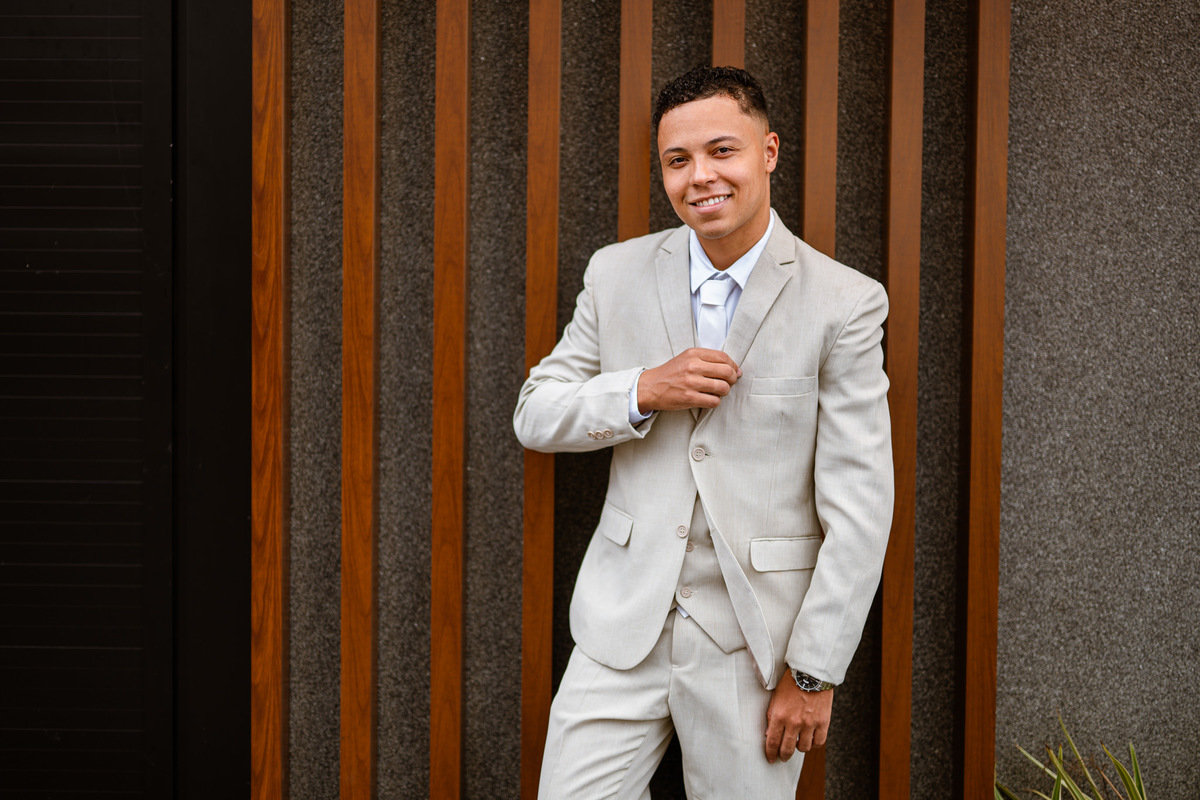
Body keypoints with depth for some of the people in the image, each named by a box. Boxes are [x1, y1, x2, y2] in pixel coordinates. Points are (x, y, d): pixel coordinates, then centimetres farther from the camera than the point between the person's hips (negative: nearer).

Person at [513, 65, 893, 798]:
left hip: (755, 642, -2)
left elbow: (859, 505, -8)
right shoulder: (617, 274, 4)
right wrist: (643, 390, -11)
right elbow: (535, 415, 7)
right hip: (624, 626, 3)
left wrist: (814, 672, -9)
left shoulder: (844, 304, -7)